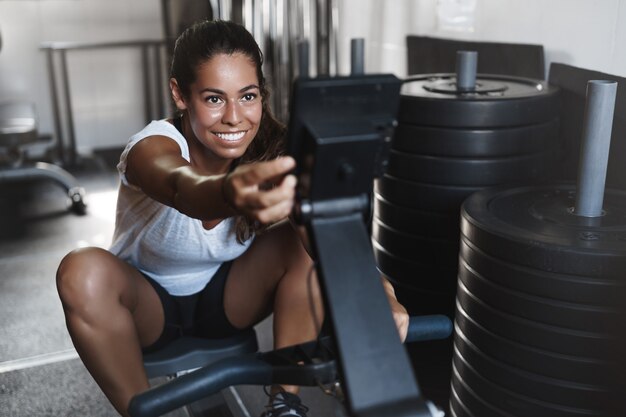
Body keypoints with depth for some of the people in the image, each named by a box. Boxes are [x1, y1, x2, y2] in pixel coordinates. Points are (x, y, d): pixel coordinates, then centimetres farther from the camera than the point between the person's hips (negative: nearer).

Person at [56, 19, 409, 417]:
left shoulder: (271, 150, -19)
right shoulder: (153, 148, -29)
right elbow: (184, 190, -53)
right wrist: (231, 193, -77)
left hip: (226, 296, 2)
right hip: (150, 302, -2)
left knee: (308, 238, -24)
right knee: (84, 270, -34)